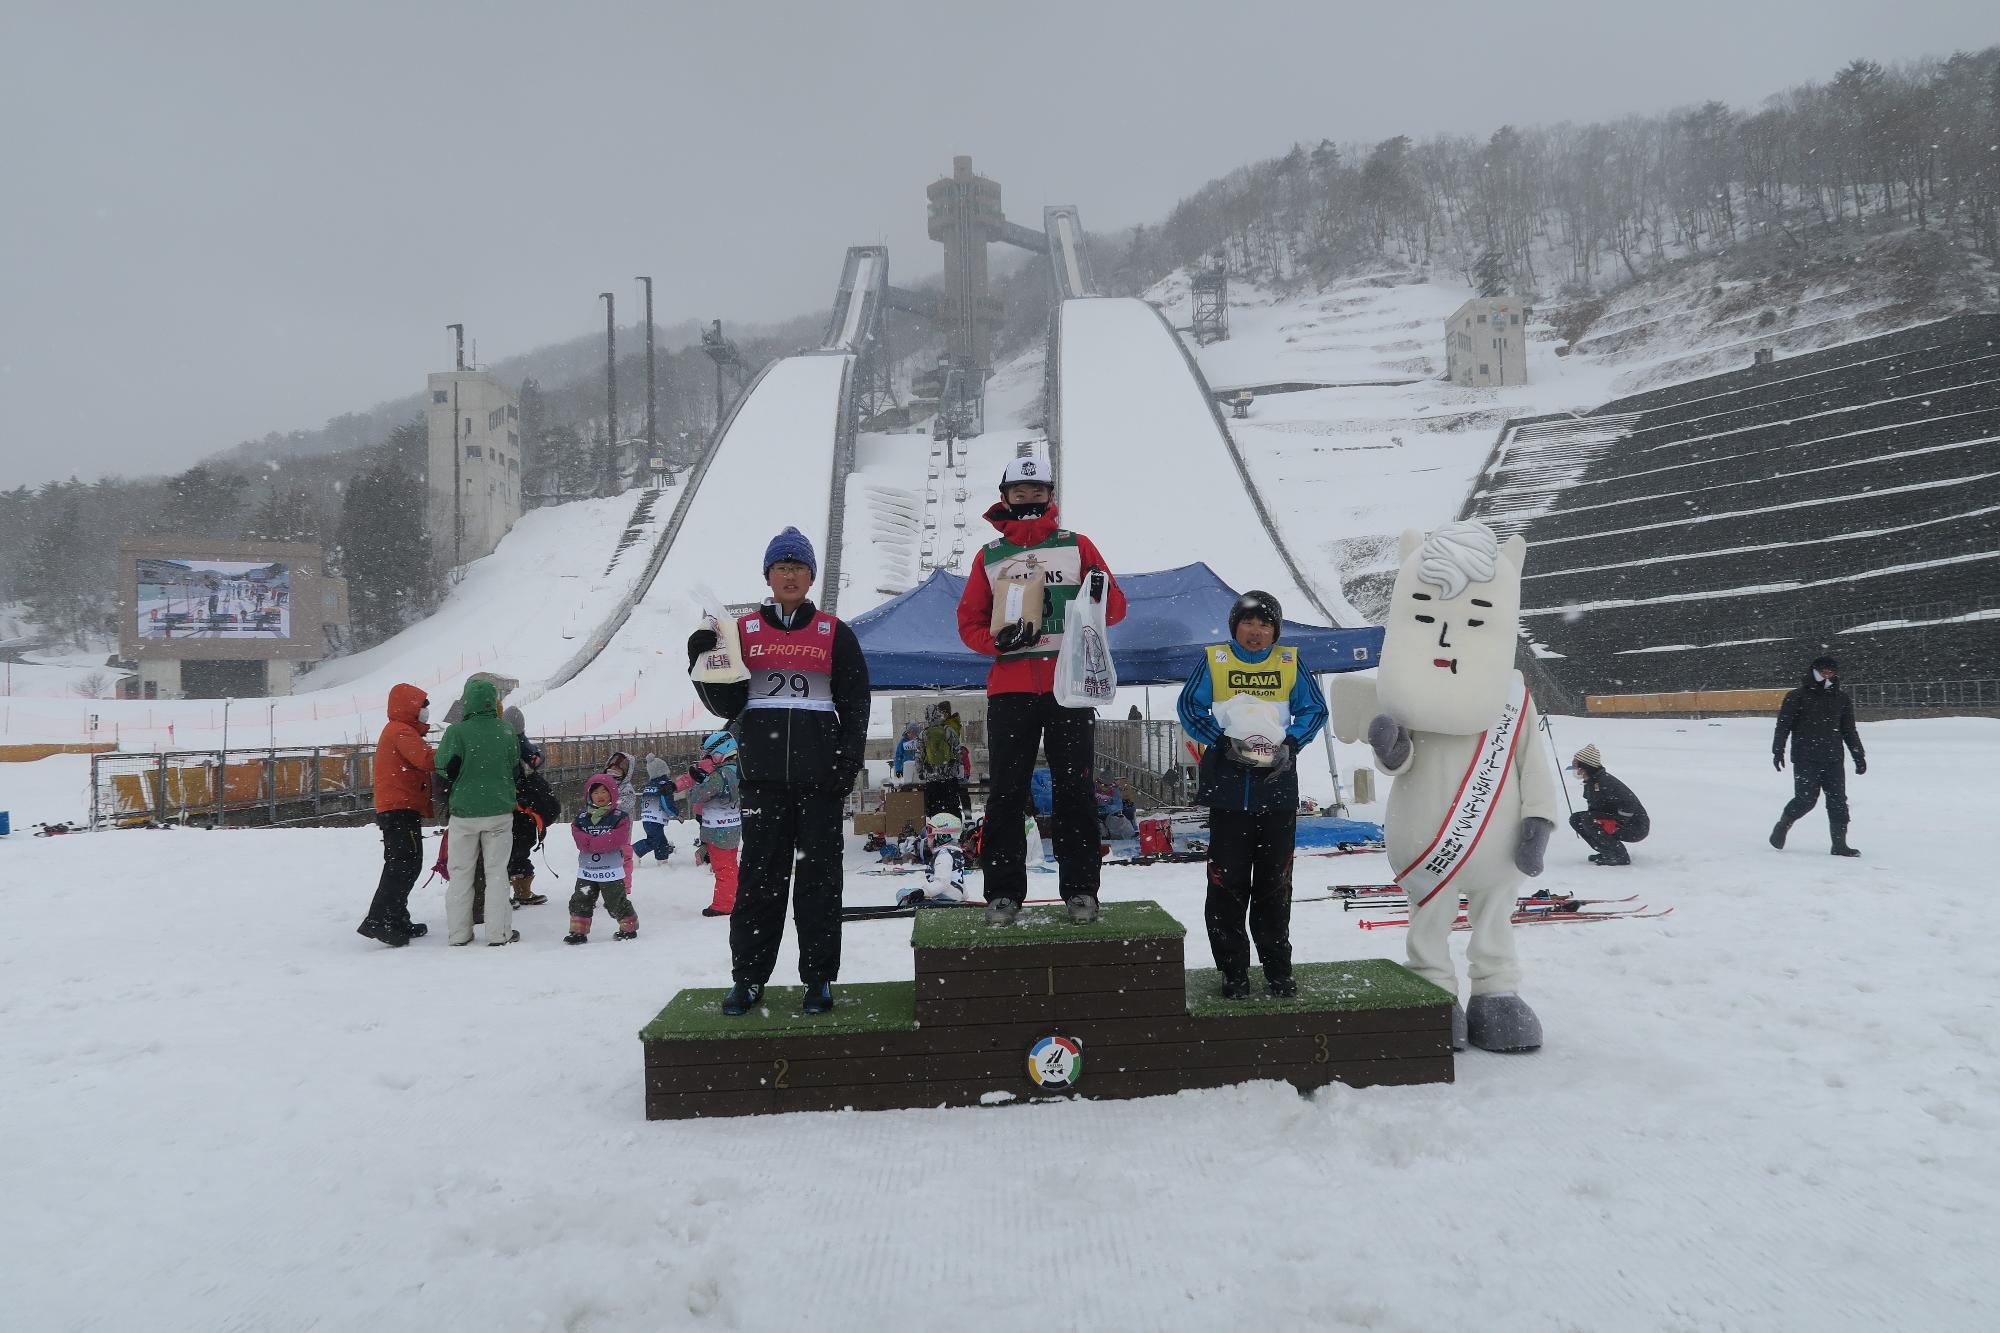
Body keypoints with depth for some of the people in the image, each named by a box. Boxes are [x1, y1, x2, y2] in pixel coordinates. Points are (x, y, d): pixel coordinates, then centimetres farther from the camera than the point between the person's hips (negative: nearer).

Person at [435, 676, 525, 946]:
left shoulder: (456, 731, -12)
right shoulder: (506, 731, -4)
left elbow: (445, 769, -9)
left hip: (464, 813, -1)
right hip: (499, 812, 1)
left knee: (460, 873, 11)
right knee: (496, 872, 8)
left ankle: (459, 933, 14)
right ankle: (499, 933, 7)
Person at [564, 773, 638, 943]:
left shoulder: (620, 818, -5)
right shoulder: (581, 819, 5)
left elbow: (616, 840, -19)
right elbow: (581, 842, -8)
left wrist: (591, 843, -18)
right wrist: (602, 842, -24)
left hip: (612, 871, -3)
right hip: (587, 871, 4)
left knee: (617, 904, 3)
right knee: (580, 902, 5)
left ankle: (629, 927, 21)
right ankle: (578, 931, 16)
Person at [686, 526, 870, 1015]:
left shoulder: (834, 634, 8)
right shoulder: (745, 631, 10)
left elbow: (855, 704, 7)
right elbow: (727, 704, 5)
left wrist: (848, 762, -4)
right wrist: (704, 662, -10)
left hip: (819, 772, 0)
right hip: (763, 772, 1)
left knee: (818, 873, 3)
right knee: (759, 873, 3)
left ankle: (819, 979, 10)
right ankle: (748, 978, 12)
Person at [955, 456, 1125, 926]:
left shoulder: (1077, 546, 11)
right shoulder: (990, 556, 13)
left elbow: (1115, 608, 8)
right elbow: (969, 621, 11)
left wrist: (1100, 596, -16)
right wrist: (997, 639, -10)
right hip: (1009, 688, 1)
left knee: (1074, 790, 2)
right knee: (1007, 794, 1)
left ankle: (1081, 890, 9)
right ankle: (1003, 893, 8)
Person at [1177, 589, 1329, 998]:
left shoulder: (1290, 662, 7)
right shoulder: (1213, 660, 2)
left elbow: (1314, 709, 9)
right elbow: (1189, 707, 1)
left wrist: (1290, 743, -8)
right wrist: (1223, 741, -13)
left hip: (1278, 785, 1)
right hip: (1228, 786, -1)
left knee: (1275, 882, 8)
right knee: (1228, 881, 0)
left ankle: (1278, 969, 20)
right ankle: (1234, 971, 11)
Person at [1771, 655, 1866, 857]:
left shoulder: (1842, 698, 12)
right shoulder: (1797, 696, -2)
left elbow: (1849, 730, 19)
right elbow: (1783, 725, -3)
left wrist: (1859, 756, 16)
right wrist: (1778, 751, -10)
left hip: (1834, 760, 4)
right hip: (1805, 759, -4)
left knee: (1838, 801, -1)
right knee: (1806, 798, -7)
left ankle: (1839, 844, 4)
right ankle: (1782, 826, 18)